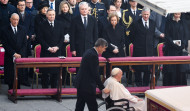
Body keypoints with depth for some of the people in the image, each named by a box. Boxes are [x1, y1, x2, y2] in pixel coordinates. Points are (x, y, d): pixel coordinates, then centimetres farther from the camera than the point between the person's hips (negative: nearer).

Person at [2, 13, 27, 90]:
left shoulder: (22, 30, 10)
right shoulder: (5, 30, 1)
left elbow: (24, 44, 6)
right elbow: (5, 44, -5)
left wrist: (20, 54, -7)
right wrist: (14, 54, -12)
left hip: (20, 56, 2)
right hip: (10, 57, -2)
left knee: (20, 74, -5)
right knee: (10, 75, -3)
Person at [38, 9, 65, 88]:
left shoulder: (59, 24, 9)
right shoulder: (43, 26, 1)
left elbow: (62, 37, 7)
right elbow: (41, 39, -3)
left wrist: (57, 47, -6)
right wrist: (48, 48, -11)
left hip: (57, 51, 2)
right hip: (45, 52, -2)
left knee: (55, 71, 3)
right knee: (45, 72, 0)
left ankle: (54, 87, 11)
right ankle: (45, 87, 8)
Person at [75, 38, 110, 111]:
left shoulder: (89, 52, 11)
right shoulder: (93, 55, -20)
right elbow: (95, 74, -20)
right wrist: (102, 88, -13)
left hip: (81, 83, 10)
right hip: (87, 86, -10)